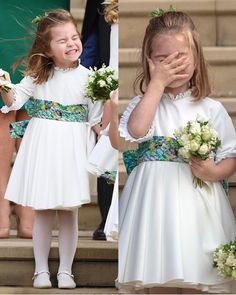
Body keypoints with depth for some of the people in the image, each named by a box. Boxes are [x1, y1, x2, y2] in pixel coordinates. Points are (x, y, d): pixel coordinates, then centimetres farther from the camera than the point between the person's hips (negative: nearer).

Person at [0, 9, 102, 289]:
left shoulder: (87, 78, -5)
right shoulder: (38, 75, -2)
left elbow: (95, 121, -1)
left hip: (71, 150, -1)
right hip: (42, 147, 1)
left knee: (69, 212, 6)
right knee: (42, 211, 7)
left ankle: (65, 271, 18)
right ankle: (41, 270, 19)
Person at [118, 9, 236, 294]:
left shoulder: (211, 109, 5)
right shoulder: (144, 103, 4)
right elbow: (136, 130, -18)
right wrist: (158, 83, -12)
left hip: (198, 203, 0)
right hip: (156, 203, 0)